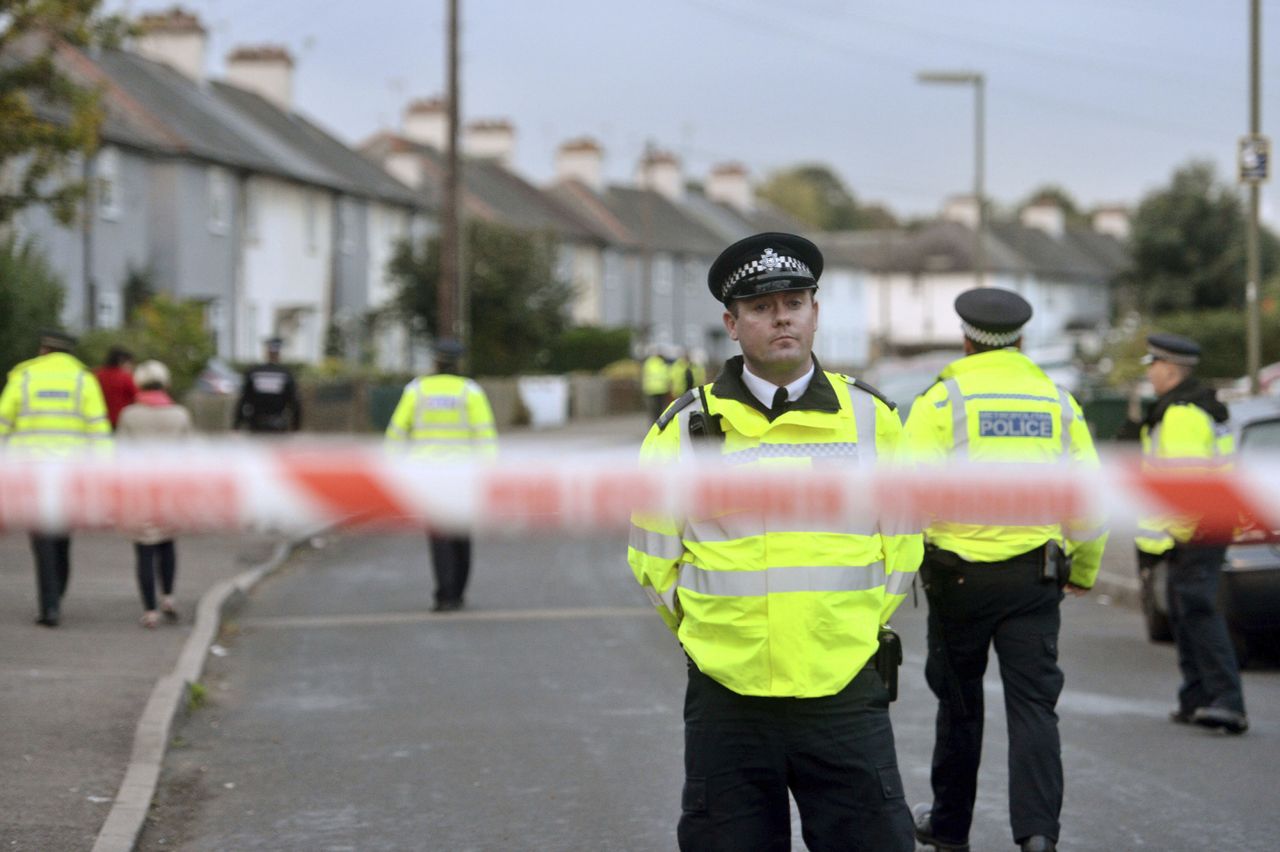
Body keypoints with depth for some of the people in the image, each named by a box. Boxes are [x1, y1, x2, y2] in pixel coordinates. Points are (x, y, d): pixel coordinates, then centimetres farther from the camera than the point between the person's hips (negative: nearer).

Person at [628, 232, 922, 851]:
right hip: (726, 702, 0)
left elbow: (902, 539, 15)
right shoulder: (686, 427, 1)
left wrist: (859, 623, 9)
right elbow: (654, 556, 11)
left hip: (844, 700, 0)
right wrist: (710, 632, 8)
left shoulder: (870, 418, 5)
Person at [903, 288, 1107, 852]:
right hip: (1036, 574, 2)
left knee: (959, 704, 12)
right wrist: (1083, 569, 22)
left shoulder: (942, 398, -2)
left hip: (960, 572, -2)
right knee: (1033, 704, 0)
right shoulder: (1059, 402, 9)